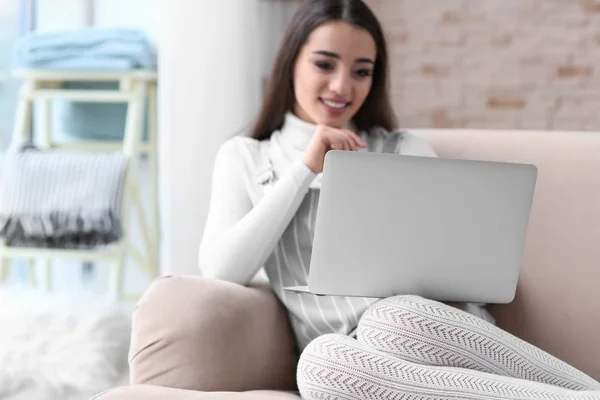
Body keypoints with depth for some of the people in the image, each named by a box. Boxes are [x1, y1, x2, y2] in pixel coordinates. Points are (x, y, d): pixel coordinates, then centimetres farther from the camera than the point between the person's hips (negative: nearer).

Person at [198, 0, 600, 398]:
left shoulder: (404, 148, 16)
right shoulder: (243, 157, 17)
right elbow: (222, 272, 1)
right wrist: (304, 170, 1)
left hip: (434, 337, 0)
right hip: (342, 351, 0)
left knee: (394, 321, -36)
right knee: (319, 363, -36)